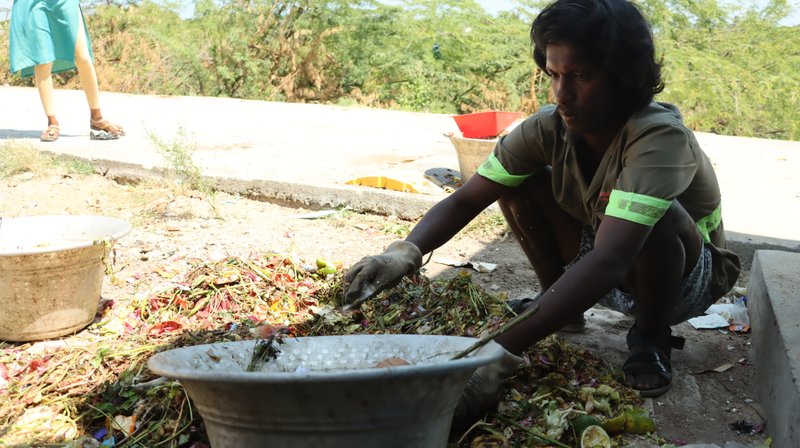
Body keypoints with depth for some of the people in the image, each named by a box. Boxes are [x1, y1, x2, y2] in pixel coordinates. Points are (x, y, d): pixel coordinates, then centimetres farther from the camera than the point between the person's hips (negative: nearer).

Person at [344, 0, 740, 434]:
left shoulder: (659, 135, -35)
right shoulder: (550, 127, -18)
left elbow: (609, 262, -48)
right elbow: (465, 200, -18)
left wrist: (502, 353, -56)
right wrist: (406, 251, -40)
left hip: (688, 277, -4)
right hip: (595, 270, 5)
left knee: (660, 217, -38)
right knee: (516, 181, -16)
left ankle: (651, 335, -7)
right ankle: (560, 304, 7)